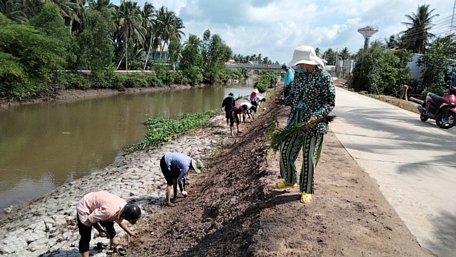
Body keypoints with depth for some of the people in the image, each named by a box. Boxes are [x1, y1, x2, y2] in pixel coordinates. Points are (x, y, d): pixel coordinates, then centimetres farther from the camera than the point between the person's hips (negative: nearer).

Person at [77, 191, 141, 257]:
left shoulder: (125, 206, -16)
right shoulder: (110, 212, -41)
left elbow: (119, 221, 6)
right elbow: (91, 219, -25)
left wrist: (130, 232, 7)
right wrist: (100, 231, -14)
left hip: (95, 203, 8)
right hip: (85, 208, -8)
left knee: (109, 224, 20)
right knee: (85, 238, -9)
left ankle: (112, 242, 43)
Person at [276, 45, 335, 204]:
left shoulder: (324, 77, -11)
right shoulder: (298, 75, 7)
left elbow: (330, 102, -11)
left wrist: (316, 117, -25)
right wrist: (280, 101, -2)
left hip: (314, 125, -6)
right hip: (295, 121, 6)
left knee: (309, 158, 1)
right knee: (285, 151, 11)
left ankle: (306, 191, 19)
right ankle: (289, 180, 35)